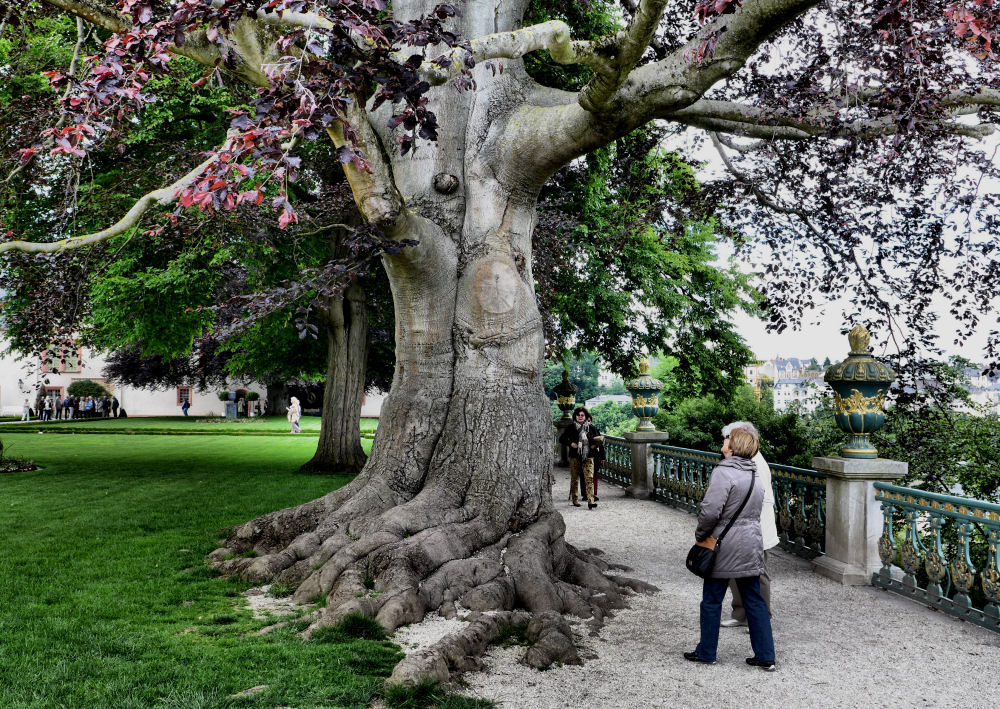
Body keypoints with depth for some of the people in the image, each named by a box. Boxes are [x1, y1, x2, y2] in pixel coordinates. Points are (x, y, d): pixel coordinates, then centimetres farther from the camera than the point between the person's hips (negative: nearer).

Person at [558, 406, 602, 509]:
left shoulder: (591, 428, 7)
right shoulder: (570, 428, 3)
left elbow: (600, 438, 18)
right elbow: (561, 439, 5)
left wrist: (594, 444, -2)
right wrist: (570, 443, -11)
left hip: (588, 457, 0)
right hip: (575, 457, 0)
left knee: (589, 478, -11)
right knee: (574, 478, 7)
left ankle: (590, 501, -17)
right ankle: (575, 499, 23)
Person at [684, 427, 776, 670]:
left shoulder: (724, 472, -18)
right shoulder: (754, 476, 8)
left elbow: (710, 511, -24)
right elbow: (755, 511, 13)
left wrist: (700, 535, -7)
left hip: (724, 549, -7)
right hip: (751, 548, 7)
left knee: (712, 601, 7)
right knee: (754, 601, 13)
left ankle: (706, 653, 19)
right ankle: (765, 656, 16)